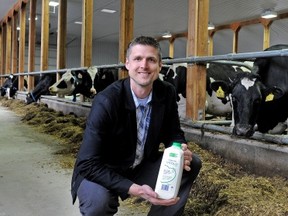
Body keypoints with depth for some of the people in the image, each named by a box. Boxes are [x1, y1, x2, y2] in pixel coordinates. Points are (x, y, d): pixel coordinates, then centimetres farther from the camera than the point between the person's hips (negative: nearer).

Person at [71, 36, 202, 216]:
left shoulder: (167, 93, -10)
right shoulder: (106, 101, -27)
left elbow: (173, 133, 4)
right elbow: (88, 164, -28)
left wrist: (180, 153, -21)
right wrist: (135, 189, -36)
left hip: (142, 166, 6)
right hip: (100, 172, -5)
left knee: (192, 164, -6)